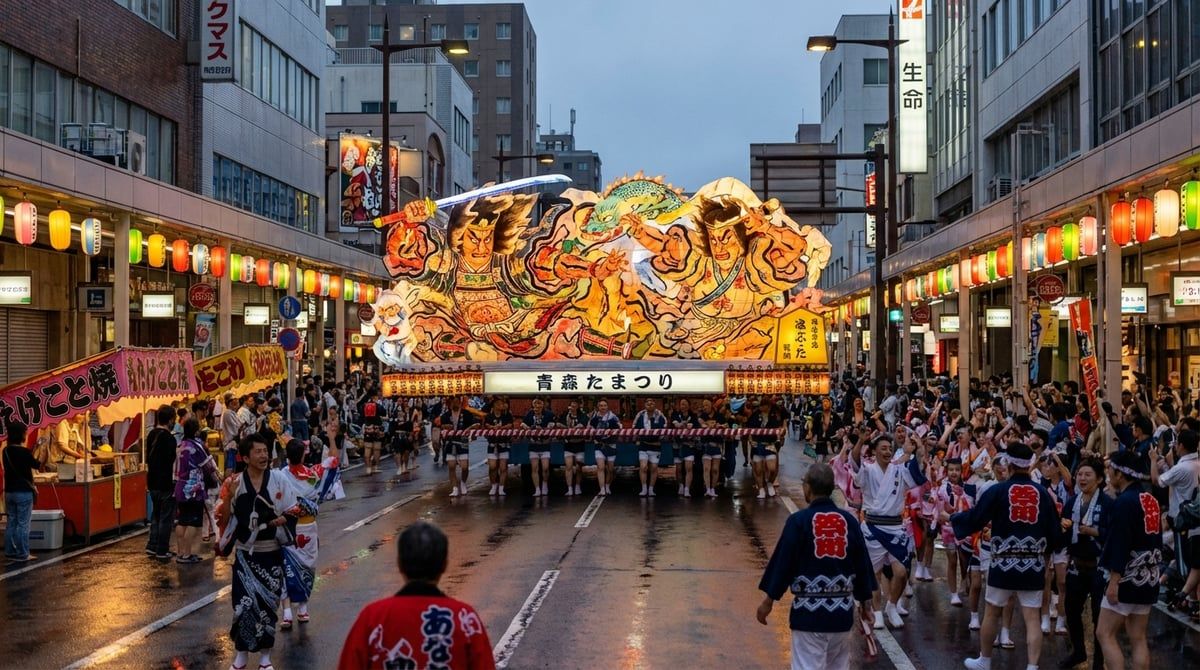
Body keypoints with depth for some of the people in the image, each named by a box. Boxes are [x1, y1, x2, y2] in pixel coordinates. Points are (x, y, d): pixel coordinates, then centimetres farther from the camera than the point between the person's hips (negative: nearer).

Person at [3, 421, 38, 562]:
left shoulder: (6, 451, 4)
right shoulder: (24, 452, -17)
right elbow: (37, 465, -3)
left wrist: (34, 450, 18)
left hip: (9, 491, 7)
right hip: (24, 492, -7)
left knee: (12, 522, 13)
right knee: (23, 524, -1)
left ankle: (10, 552, 17)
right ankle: (22, 554, 1)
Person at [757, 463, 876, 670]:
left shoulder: (798, 521, -10)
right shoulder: (849, 521, 2)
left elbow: (783, 562, -8)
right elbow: (862, 563, 9)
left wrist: (769, 600, 2)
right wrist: (865, 602, 20)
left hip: (809, 610, -4)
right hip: (842, 610, 4)